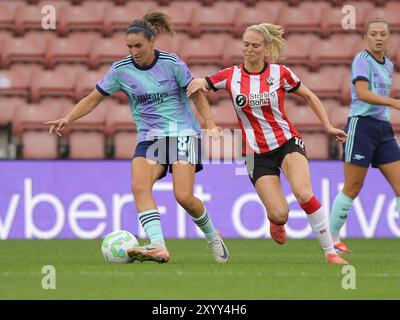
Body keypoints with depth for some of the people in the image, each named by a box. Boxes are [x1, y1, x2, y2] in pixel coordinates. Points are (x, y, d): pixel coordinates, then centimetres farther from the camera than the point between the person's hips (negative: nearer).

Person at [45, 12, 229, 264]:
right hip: (149, 137, 3)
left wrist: (210, 123, -10)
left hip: (182, 133, -3)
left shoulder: (172, 63, -8)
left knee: (184, 196, -17)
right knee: (139, 186, -25)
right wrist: (68, 119, -8)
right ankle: (159, 247, -35)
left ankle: (213, 237, 12)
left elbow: (197, 93, 2)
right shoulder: (121, 69, -1)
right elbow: (94, 98, 6)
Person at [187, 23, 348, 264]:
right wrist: (198, 83, -18)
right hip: (257, 153, 1)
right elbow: (197, 84, 7)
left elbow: (309, 96, 9)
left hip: (287, 142, -1)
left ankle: (330, 251, -16)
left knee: (304, 193, -27)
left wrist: (328, 126, 3)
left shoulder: (280, 73, -4)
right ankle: (276, 222, 29)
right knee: (279, 214, -12)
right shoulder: (231, 76, -1)